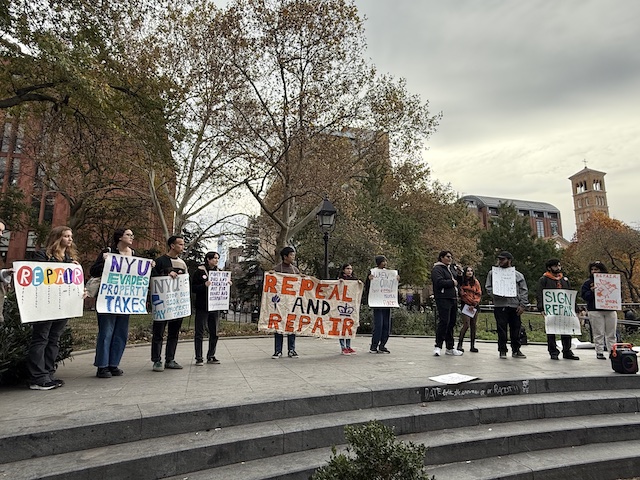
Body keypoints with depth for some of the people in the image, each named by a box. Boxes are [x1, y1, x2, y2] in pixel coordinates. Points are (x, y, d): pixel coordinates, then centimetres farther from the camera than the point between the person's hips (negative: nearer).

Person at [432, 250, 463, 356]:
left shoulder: (451, 268, 21)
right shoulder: (437, 269, -6)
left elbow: (457, 281, 29)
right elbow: (439, 282, -21)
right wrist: (452, 282, -10)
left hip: (453, 299, 9)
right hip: (443, 299, -9)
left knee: (451, 323, 10)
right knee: (444, 322, -14)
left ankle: (450, 348, 18)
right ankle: (438, 346, -8)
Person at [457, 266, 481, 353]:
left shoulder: (476, 282, 8)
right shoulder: (461, 282, -2)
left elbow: (479, 293, 6)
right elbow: (462, 294, -6)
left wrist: (474, 303, -7)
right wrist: (470, 303, -10)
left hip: (475, 305, 4)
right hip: (466, 305, -4)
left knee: (474, 325, 5)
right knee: (466, 324, -13)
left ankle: (472, 346, 12)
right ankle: (459, 344, -3)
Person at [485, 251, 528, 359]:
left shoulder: (518, 275, 11)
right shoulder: (493, 273, 10)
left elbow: (524, 291, 9)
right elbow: (488, 287, 7)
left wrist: (522, 305, -1)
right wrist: (495, 294, -13)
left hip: (515, 306, 1)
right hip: (500, 305, -1)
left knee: (516, 329, 7)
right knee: (501, 329, 1)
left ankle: (516, 350, 20)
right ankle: (502, 350, 10)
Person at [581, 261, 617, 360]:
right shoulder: (588, 282, 4)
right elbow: (584, 296, -2)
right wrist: (591, 291, -18)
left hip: (610, 310, 2)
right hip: (595, 311, -2)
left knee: (611, 333, 7)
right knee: (598, 333, 0)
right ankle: (599, 352, 6)